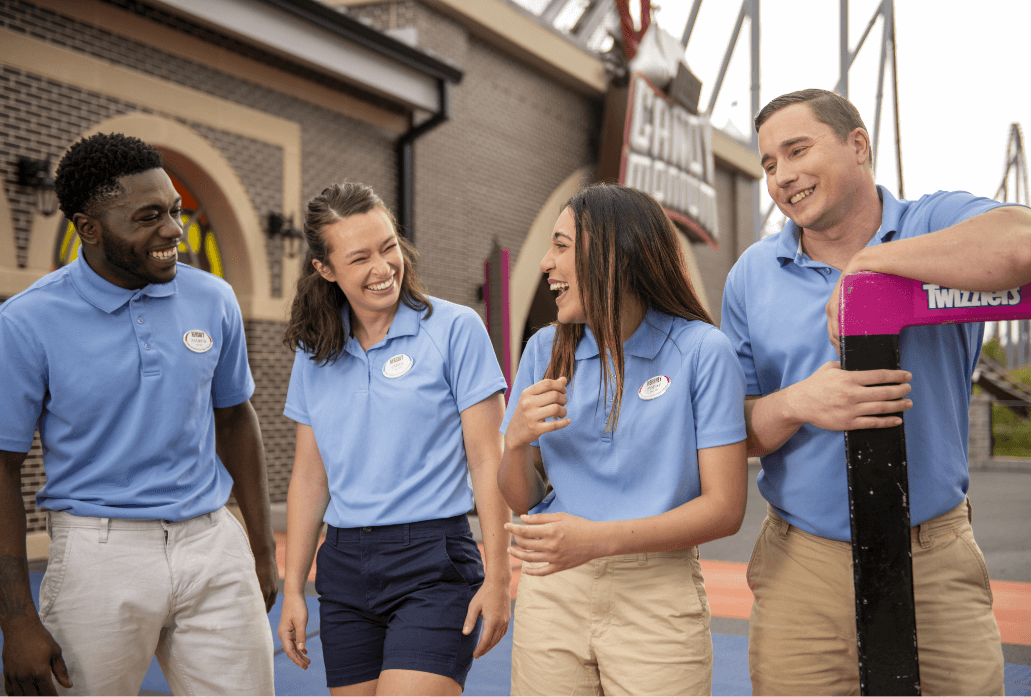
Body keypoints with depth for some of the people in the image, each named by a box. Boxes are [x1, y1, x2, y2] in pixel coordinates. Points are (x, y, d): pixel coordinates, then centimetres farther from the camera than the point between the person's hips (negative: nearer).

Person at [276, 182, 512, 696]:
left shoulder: (456, 329, -5)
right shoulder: (314, 352, 9)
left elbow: (487, 460, -5)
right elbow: (310, 474, 13)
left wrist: (498, 575, -9)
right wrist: (293, 588, 12)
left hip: (433, 560, -4)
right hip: (343, 566, 5)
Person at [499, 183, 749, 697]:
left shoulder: (701, 351, -8)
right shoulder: (545, 350, 5)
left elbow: (725, 508, -11)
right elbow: (521, 500, 8)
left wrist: (600, 538, -22)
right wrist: (517, 441, -14)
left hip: (658, 598, -3)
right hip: (551, 592, 3)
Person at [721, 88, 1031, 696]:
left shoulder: (938, 224, -3)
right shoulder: (752, 275, 6)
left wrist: (868, 262, -20)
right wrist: (796, 405, -16)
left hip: (935, 562, -2)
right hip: (801, 568, 2)